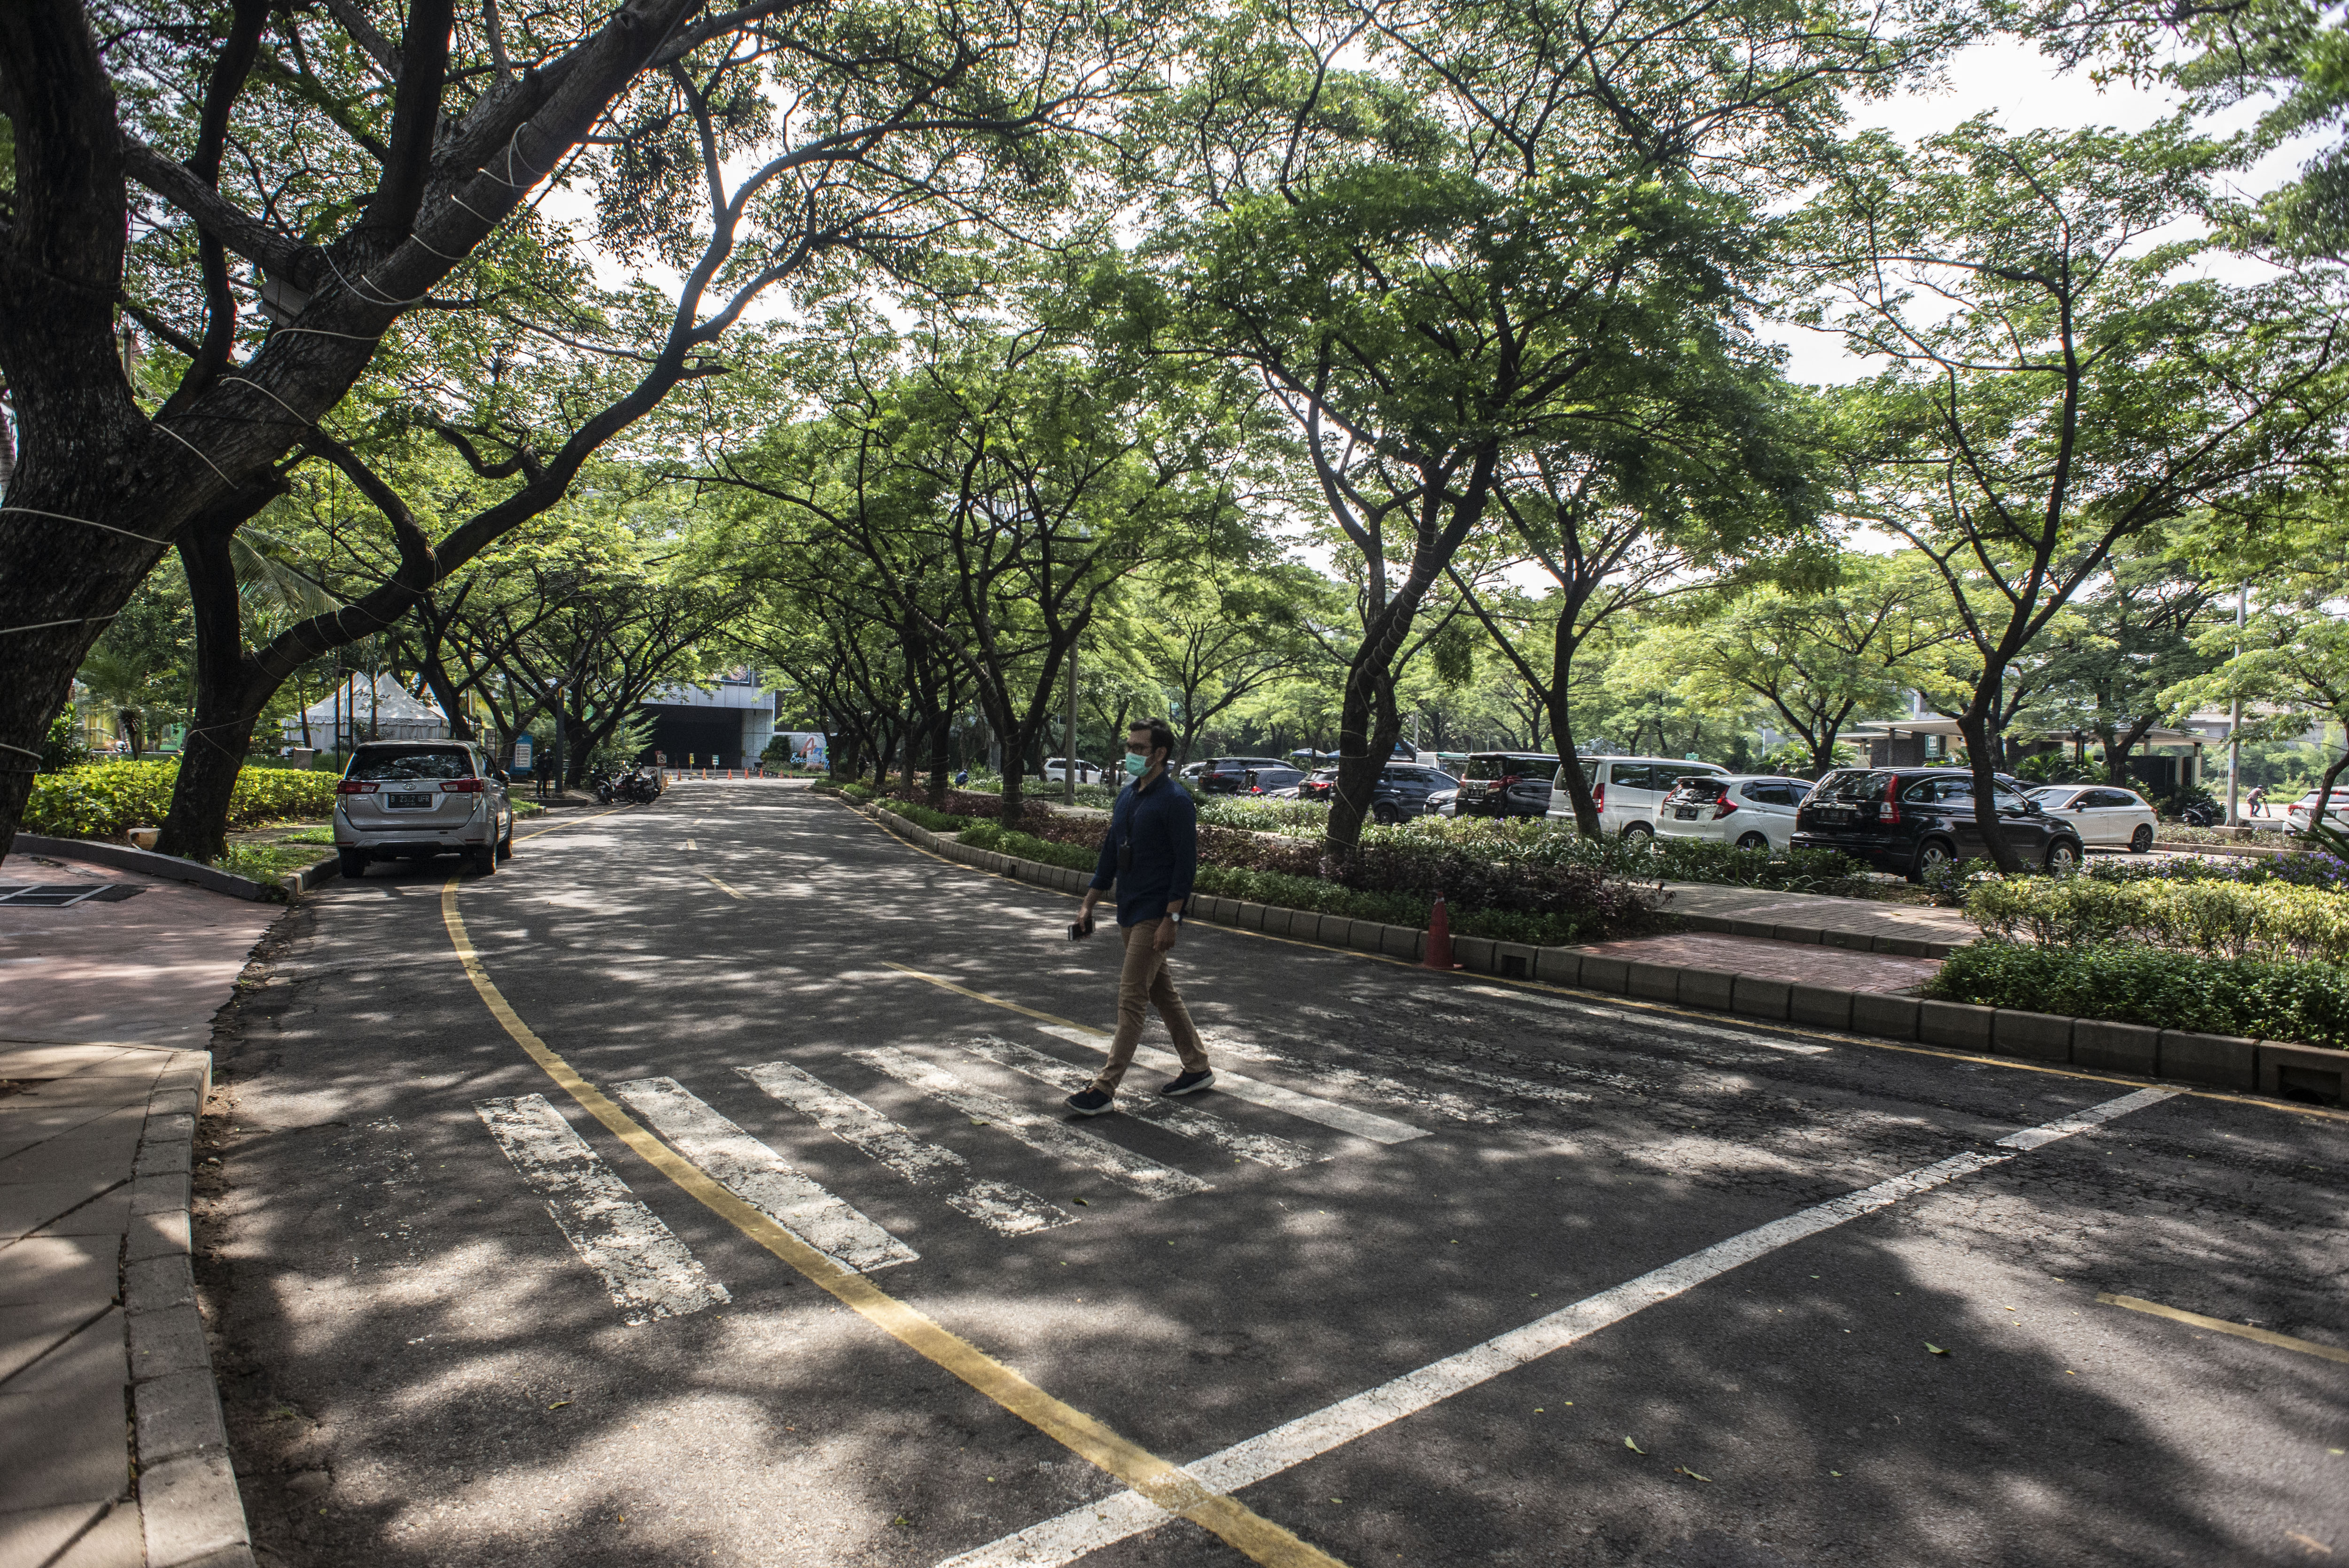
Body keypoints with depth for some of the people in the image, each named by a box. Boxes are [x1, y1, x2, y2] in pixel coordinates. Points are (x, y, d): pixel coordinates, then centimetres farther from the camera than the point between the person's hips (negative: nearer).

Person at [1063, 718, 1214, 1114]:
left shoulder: (1175, 800, -14)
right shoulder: (1127, 795, 11)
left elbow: (1186, 863, -16)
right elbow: (1110, 855, 17)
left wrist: (1171, 919, -21)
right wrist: (1088, 904, 14)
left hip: (1155, 917, -9)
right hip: (1130, 914, 9)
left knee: (1131, 999, -6)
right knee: (1162, 994, 15)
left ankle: (1105, 1088, -2)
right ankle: (1197, 1068, 28)